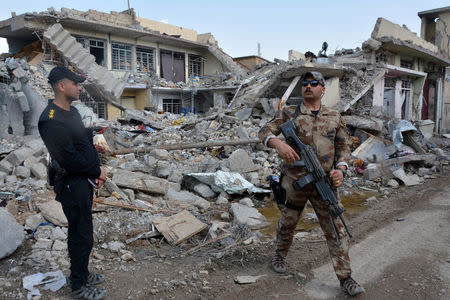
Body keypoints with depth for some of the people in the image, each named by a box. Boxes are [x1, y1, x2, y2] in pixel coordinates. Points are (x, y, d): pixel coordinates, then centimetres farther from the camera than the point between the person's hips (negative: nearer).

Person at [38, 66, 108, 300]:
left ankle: (82, 274, 37)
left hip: (85, 180, 9)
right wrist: (97, 171, -10)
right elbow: (68, 158, -23)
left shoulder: (72, 112, 10)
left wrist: (96, 171, 1)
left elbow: (88, 143, 13)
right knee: (82, 236, 2)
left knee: (81, 231, 20)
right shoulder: (51, 120, -21)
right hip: (72, 184, -9)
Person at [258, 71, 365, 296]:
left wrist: (340, 169, -9)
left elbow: (343, 147, 11)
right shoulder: (289, 113, 2)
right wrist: (278, 143, -28)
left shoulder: (335, 117, 8)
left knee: (336, 229, 2)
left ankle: (345, 277, 14)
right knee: (287, 224, 16)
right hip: (294, 182, -1)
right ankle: (280, 255, 44)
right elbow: (265, 132, -6)